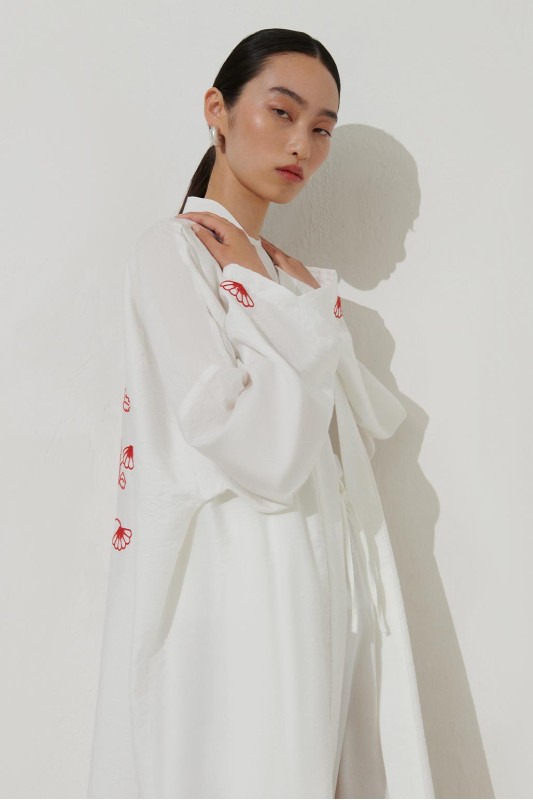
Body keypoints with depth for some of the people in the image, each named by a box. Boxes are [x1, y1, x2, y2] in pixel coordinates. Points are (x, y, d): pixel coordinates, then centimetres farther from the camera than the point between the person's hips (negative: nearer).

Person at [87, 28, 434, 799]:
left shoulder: (295, 280, 14)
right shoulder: (173, 249, -11)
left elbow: (379, 418, 8)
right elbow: (263, 453, -22)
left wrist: (306, 315, -1)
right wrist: (291, 313, -11)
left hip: (320, 566, 8)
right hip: (237, 570, -7)